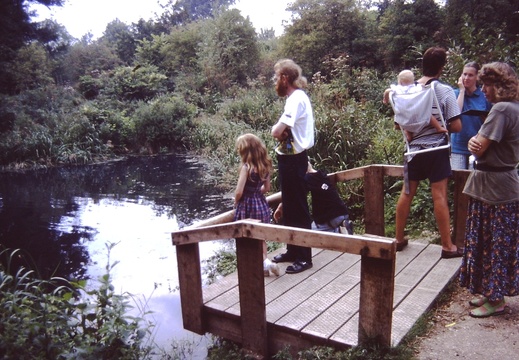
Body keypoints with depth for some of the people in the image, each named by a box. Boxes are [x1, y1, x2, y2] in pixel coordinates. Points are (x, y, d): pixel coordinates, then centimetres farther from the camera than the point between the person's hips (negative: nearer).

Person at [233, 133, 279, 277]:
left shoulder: (246, 167, -19)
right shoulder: (265, 165, 0)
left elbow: (239, 191, -19)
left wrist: (236, 203, -1)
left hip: (247, 205, -6)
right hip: (261, 204, 6)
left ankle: (264, 261, -1)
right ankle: (264, 264, 23)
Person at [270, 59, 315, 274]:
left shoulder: (296, 99, -18)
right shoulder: (296, 97, 14)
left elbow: (276, 132, -25)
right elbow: (282, 131, 12)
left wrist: (277, 129, -4)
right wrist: (280, 130, -9)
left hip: (293, 160, -10)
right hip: (290, 158, 10)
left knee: (298, 209, -2)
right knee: (289, 207, 17)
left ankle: (304, 258, 9)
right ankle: (293, 250, 30)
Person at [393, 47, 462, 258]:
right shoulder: (445, 91, -11)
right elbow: (456, 126, -11)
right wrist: (442, 127, 8)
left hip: (413, 149, 4)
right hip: (436, 150, -3)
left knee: (406, 194, 12)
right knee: (439, 196, 1)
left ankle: (399, 239, 22)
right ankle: (447, 246, 11)